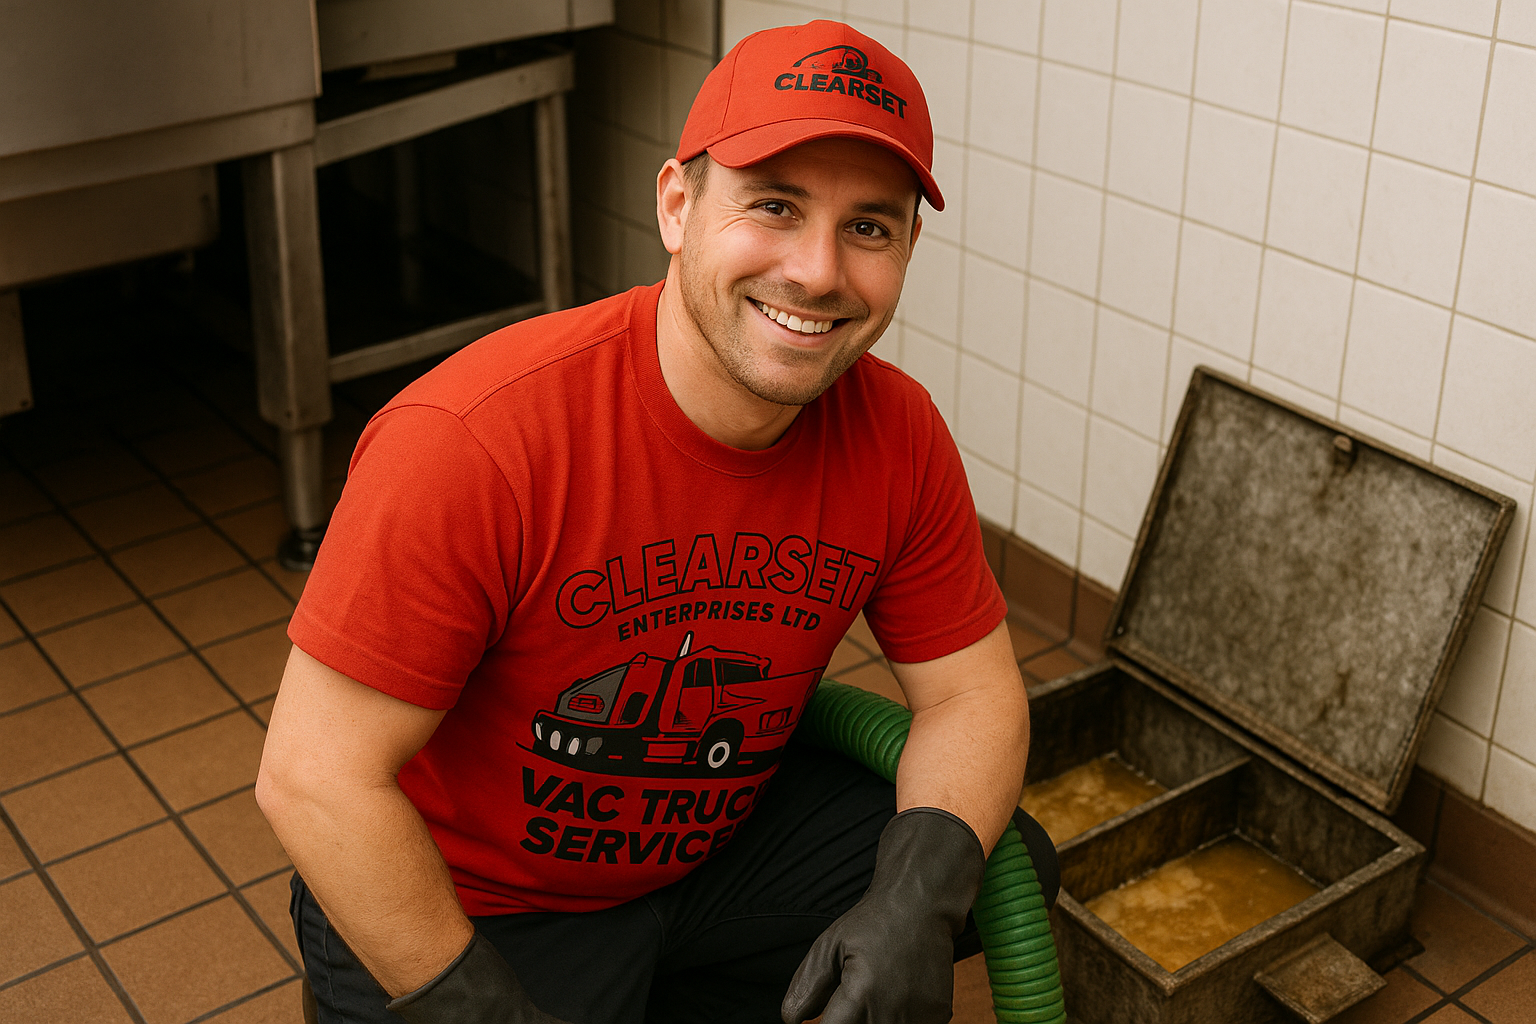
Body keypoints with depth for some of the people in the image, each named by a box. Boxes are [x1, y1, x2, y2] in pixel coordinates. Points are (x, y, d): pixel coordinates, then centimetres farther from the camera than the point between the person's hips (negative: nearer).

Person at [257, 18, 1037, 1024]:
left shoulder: (899, 434, -13)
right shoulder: (472, 439, -31)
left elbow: (973, 690, -4)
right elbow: (317, 777, -26)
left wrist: (918, 899, -22)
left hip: (727, 834, 5)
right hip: (458, 900, -5)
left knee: (1002, 867, -5)